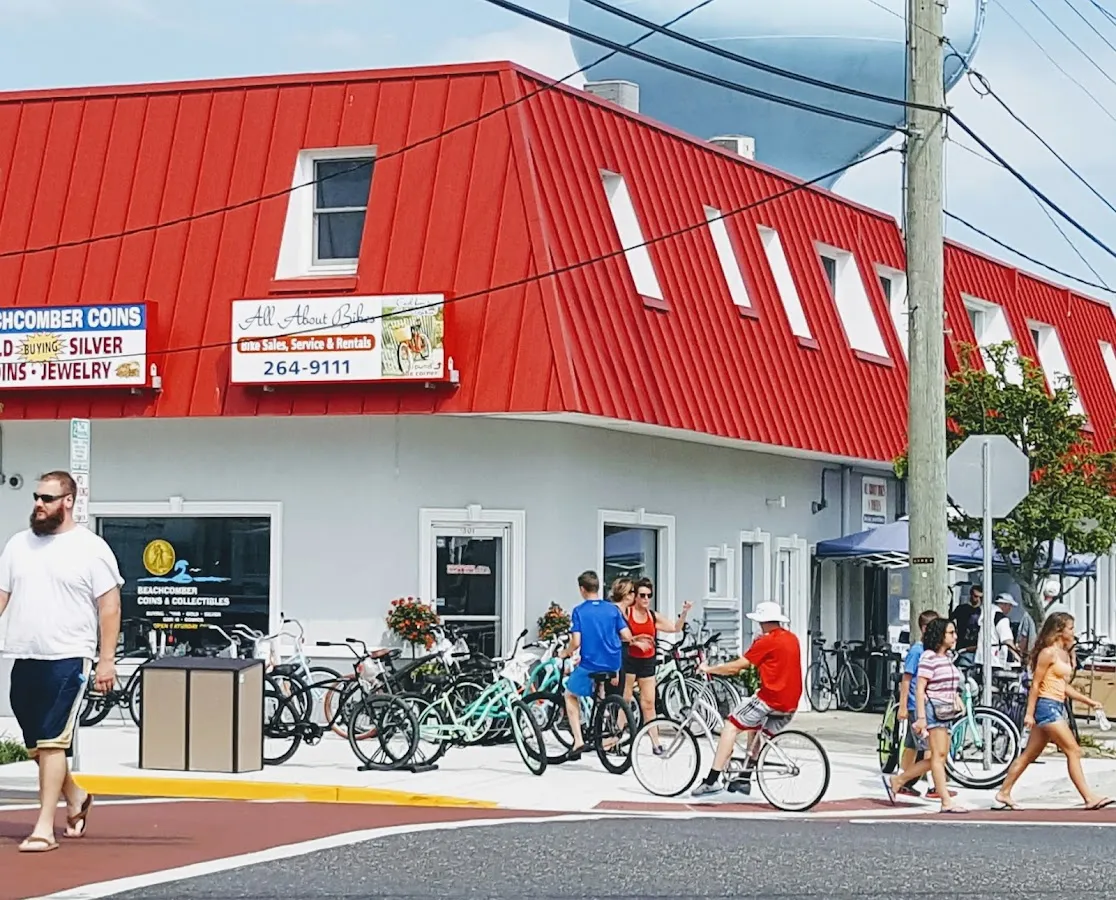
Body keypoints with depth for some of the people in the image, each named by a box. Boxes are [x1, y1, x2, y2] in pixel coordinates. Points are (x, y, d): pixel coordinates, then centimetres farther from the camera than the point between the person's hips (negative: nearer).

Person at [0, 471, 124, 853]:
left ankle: (44, 828, -11)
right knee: (35, 746, 14)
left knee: (52, 743, -12)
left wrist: (107, 660, -11)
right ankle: (75, 799, 36)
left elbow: (110, 606, -5)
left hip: (67, 660, -6)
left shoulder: (91, 548, -5)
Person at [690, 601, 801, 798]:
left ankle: (712, 781, -11)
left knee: (731, 726, -4)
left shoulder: (767, 641, -10)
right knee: (754, 728, 28)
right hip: (790, 704, 8)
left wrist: (709, 669, 3)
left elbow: (736, 667, -9)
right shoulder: (791, 638, 14)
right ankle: (745, 780, 29)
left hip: (771, 699, -8)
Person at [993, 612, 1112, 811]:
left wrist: (1089, 701, 15)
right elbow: (1035, 684, -12)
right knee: (1073, 751, -10)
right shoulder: (1048, 653, -11)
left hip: (1057, 707, 10)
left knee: (1030, 754, 11)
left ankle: (1003, 795, 15)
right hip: (1047, 706, -10)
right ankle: (1089, 798, -9)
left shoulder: (1064, 654, 16)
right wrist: (1029, 713, -15)